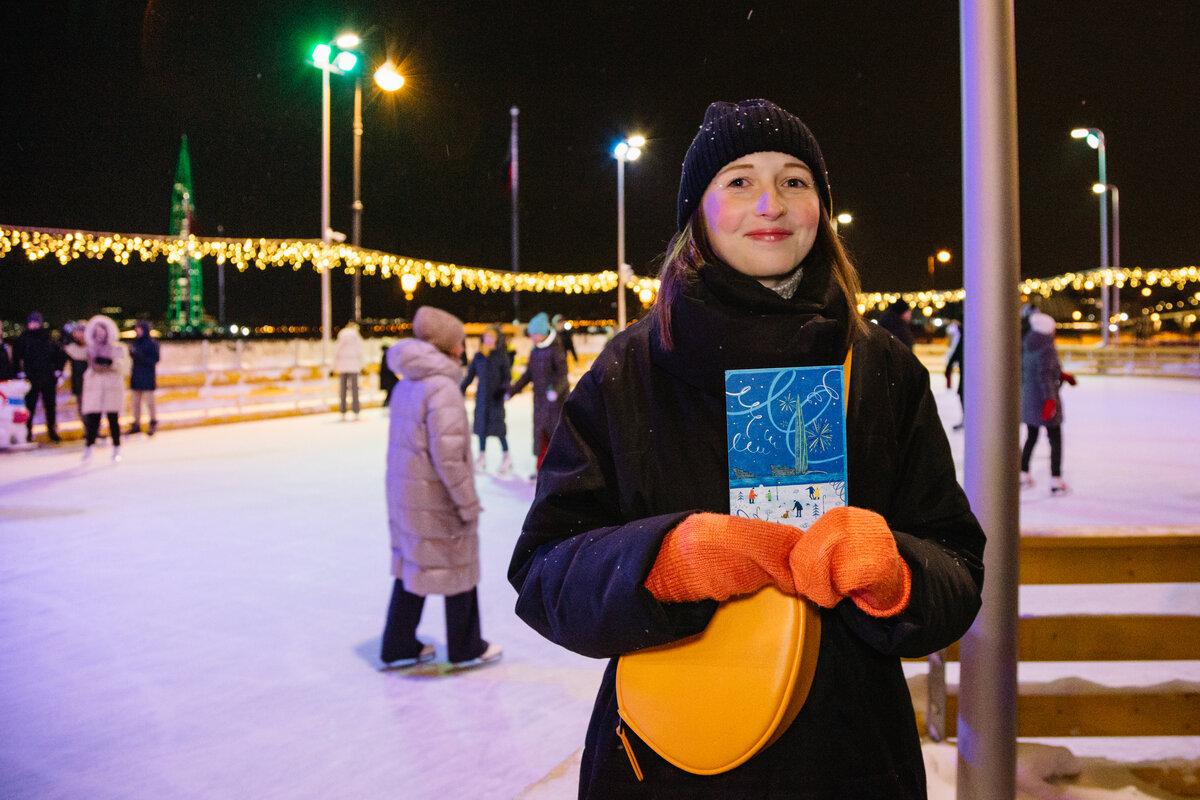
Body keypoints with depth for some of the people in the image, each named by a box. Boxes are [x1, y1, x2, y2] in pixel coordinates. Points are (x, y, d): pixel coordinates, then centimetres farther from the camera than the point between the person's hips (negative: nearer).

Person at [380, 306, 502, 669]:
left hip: (404, 494, 8)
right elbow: (447, 456, -24)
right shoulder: (443, 388, -21)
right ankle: (466, 649, 23)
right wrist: (468, 502, -16)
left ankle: (398, 646, 27)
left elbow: (401, 441, 12)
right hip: (436, 498, -8)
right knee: (459, 570, 8)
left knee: (410, 566, 18)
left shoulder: (405, 385, 7)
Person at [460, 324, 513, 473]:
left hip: (496, 396, -4)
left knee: (498, 425, -5)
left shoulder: (501, 356, -3)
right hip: (481, 395, 4)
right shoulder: (478, 357, 6)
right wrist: (461, 390, 10)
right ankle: (482, 456, 20)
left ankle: (506, 455, 11)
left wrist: (505, 389, -17)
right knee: (481, 425, 8)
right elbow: (470, 375, 13)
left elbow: (507, 376, -2)